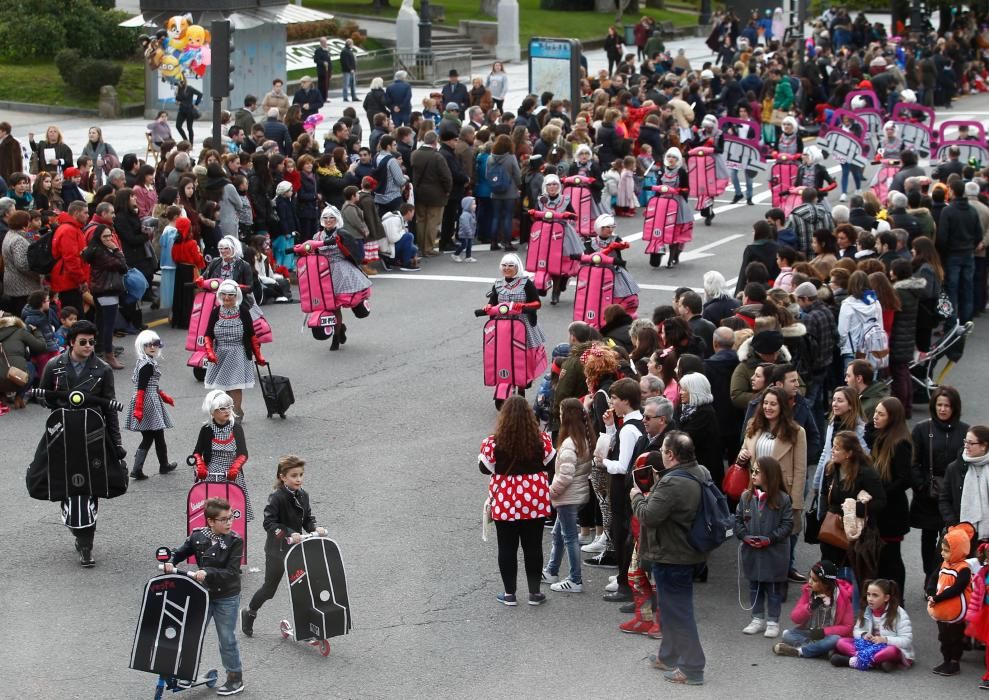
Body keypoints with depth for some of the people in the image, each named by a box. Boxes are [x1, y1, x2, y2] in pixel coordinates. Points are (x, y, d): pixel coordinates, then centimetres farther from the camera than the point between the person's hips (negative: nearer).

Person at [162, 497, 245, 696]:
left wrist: (208, 573, -30)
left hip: (227, 597, -4)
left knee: (227, 638, 5)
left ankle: (235, 678, 19)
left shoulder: (235, 541, -15)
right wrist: (170, 562, -12)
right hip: (202, 593, 4)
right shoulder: (198, 536, -5)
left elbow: (232, 572, -20)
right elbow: (180, 553, 9)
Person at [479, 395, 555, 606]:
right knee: (533, 546, 12)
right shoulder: (541, 440, -10)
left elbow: (485, 468, -3)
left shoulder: (494, 442, -15)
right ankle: (534, 592, 18)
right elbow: (551, 464, 3)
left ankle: (510, 593, 16)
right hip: (535, 503, 1)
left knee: (507, 547, 10)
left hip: (504, 504, -1)